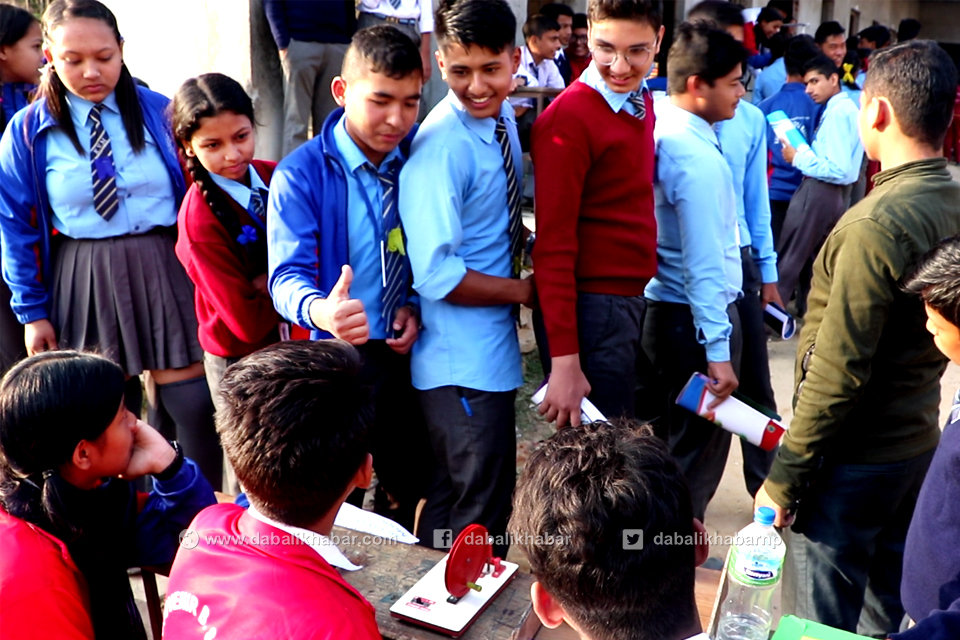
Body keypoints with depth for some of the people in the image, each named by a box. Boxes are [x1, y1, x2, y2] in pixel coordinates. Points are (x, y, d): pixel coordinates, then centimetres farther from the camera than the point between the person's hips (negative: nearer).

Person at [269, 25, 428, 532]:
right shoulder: (302, 175, -15)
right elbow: (288, 274, -22)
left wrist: (415, 306, -10)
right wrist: (318, 310, -45)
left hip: (408, 350, 4)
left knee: (411, 481, 20)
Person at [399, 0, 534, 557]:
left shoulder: (503, 119, 4)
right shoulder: (442, 147, -21)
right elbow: (437, 276, -23)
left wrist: (522, 238, -1)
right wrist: (525, 290, -13)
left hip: (493, 345, 8)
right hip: (462, 363, -8)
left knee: (454, 491, 24)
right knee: (483, 510, 6)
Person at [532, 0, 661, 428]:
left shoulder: (641, 102, 8)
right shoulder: (569, 117, -16)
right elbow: (553, 247, -17)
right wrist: (565, 359, -19)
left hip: (635, 299, 8)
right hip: (593, 309, -8)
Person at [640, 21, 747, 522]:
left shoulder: (655, 128, 4)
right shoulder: (699, 157, -22)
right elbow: (704, 264, -24)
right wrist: (717, 350, -21)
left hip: (657, 307, 9)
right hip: (695, 316, -9)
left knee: (660, 439, 21)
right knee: (696, 450, 7)